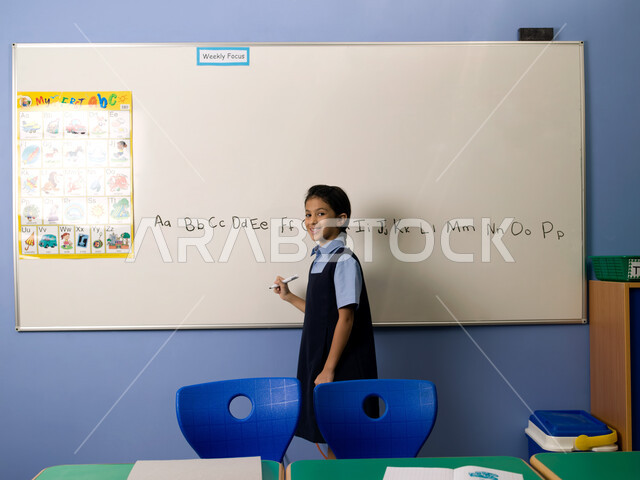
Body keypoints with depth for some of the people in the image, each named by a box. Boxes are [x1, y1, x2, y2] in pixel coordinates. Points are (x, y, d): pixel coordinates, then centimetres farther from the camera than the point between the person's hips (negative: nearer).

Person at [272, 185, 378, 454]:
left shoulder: (344, 261, -14)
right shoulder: (319, 260, 10)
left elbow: (345, 317, -18)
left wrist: (329, 369, -18)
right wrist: (289, 297, 16)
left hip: (343, 370, -8)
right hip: (319, 362, 8)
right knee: (330, 439, 17)